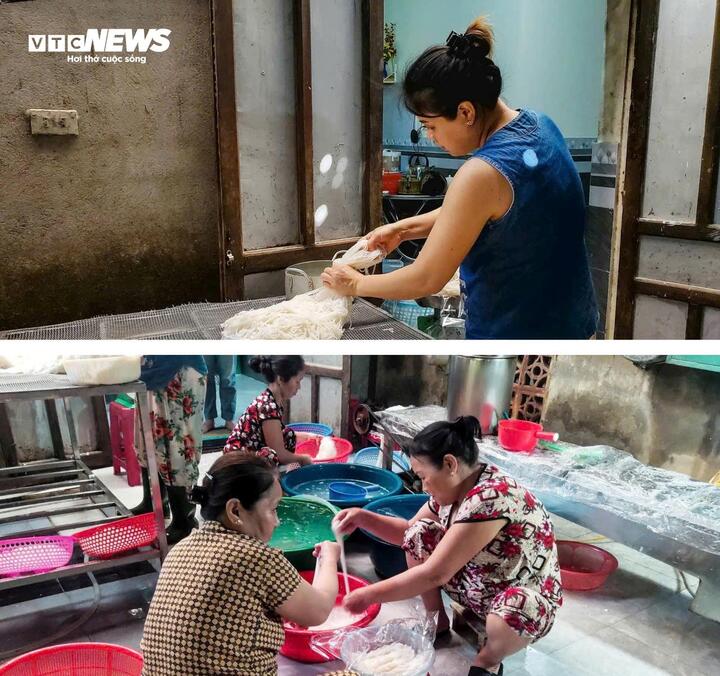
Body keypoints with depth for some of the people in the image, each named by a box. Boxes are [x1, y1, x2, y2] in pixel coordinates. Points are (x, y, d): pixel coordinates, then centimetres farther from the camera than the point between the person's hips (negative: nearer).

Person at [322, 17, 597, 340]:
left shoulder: (482, 174, -27)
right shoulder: (540, 126, -1)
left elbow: (427, 280, -19)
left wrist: (356, 284, -4)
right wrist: (404, 229, 8)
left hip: (513, 333, -8)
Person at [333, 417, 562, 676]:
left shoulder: (491, 497, -34)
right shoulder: (454, 486, -7)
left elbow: (435, 574, -33)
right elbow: (409, 532, 8)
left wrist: (370, 595, -25)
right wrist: (363, 518, -8)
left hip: (525, 598, -7)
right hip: (474, 586, 8)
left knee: (514, 610, -41)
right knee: (420, 532, -6)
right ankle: (437, 623, 9)